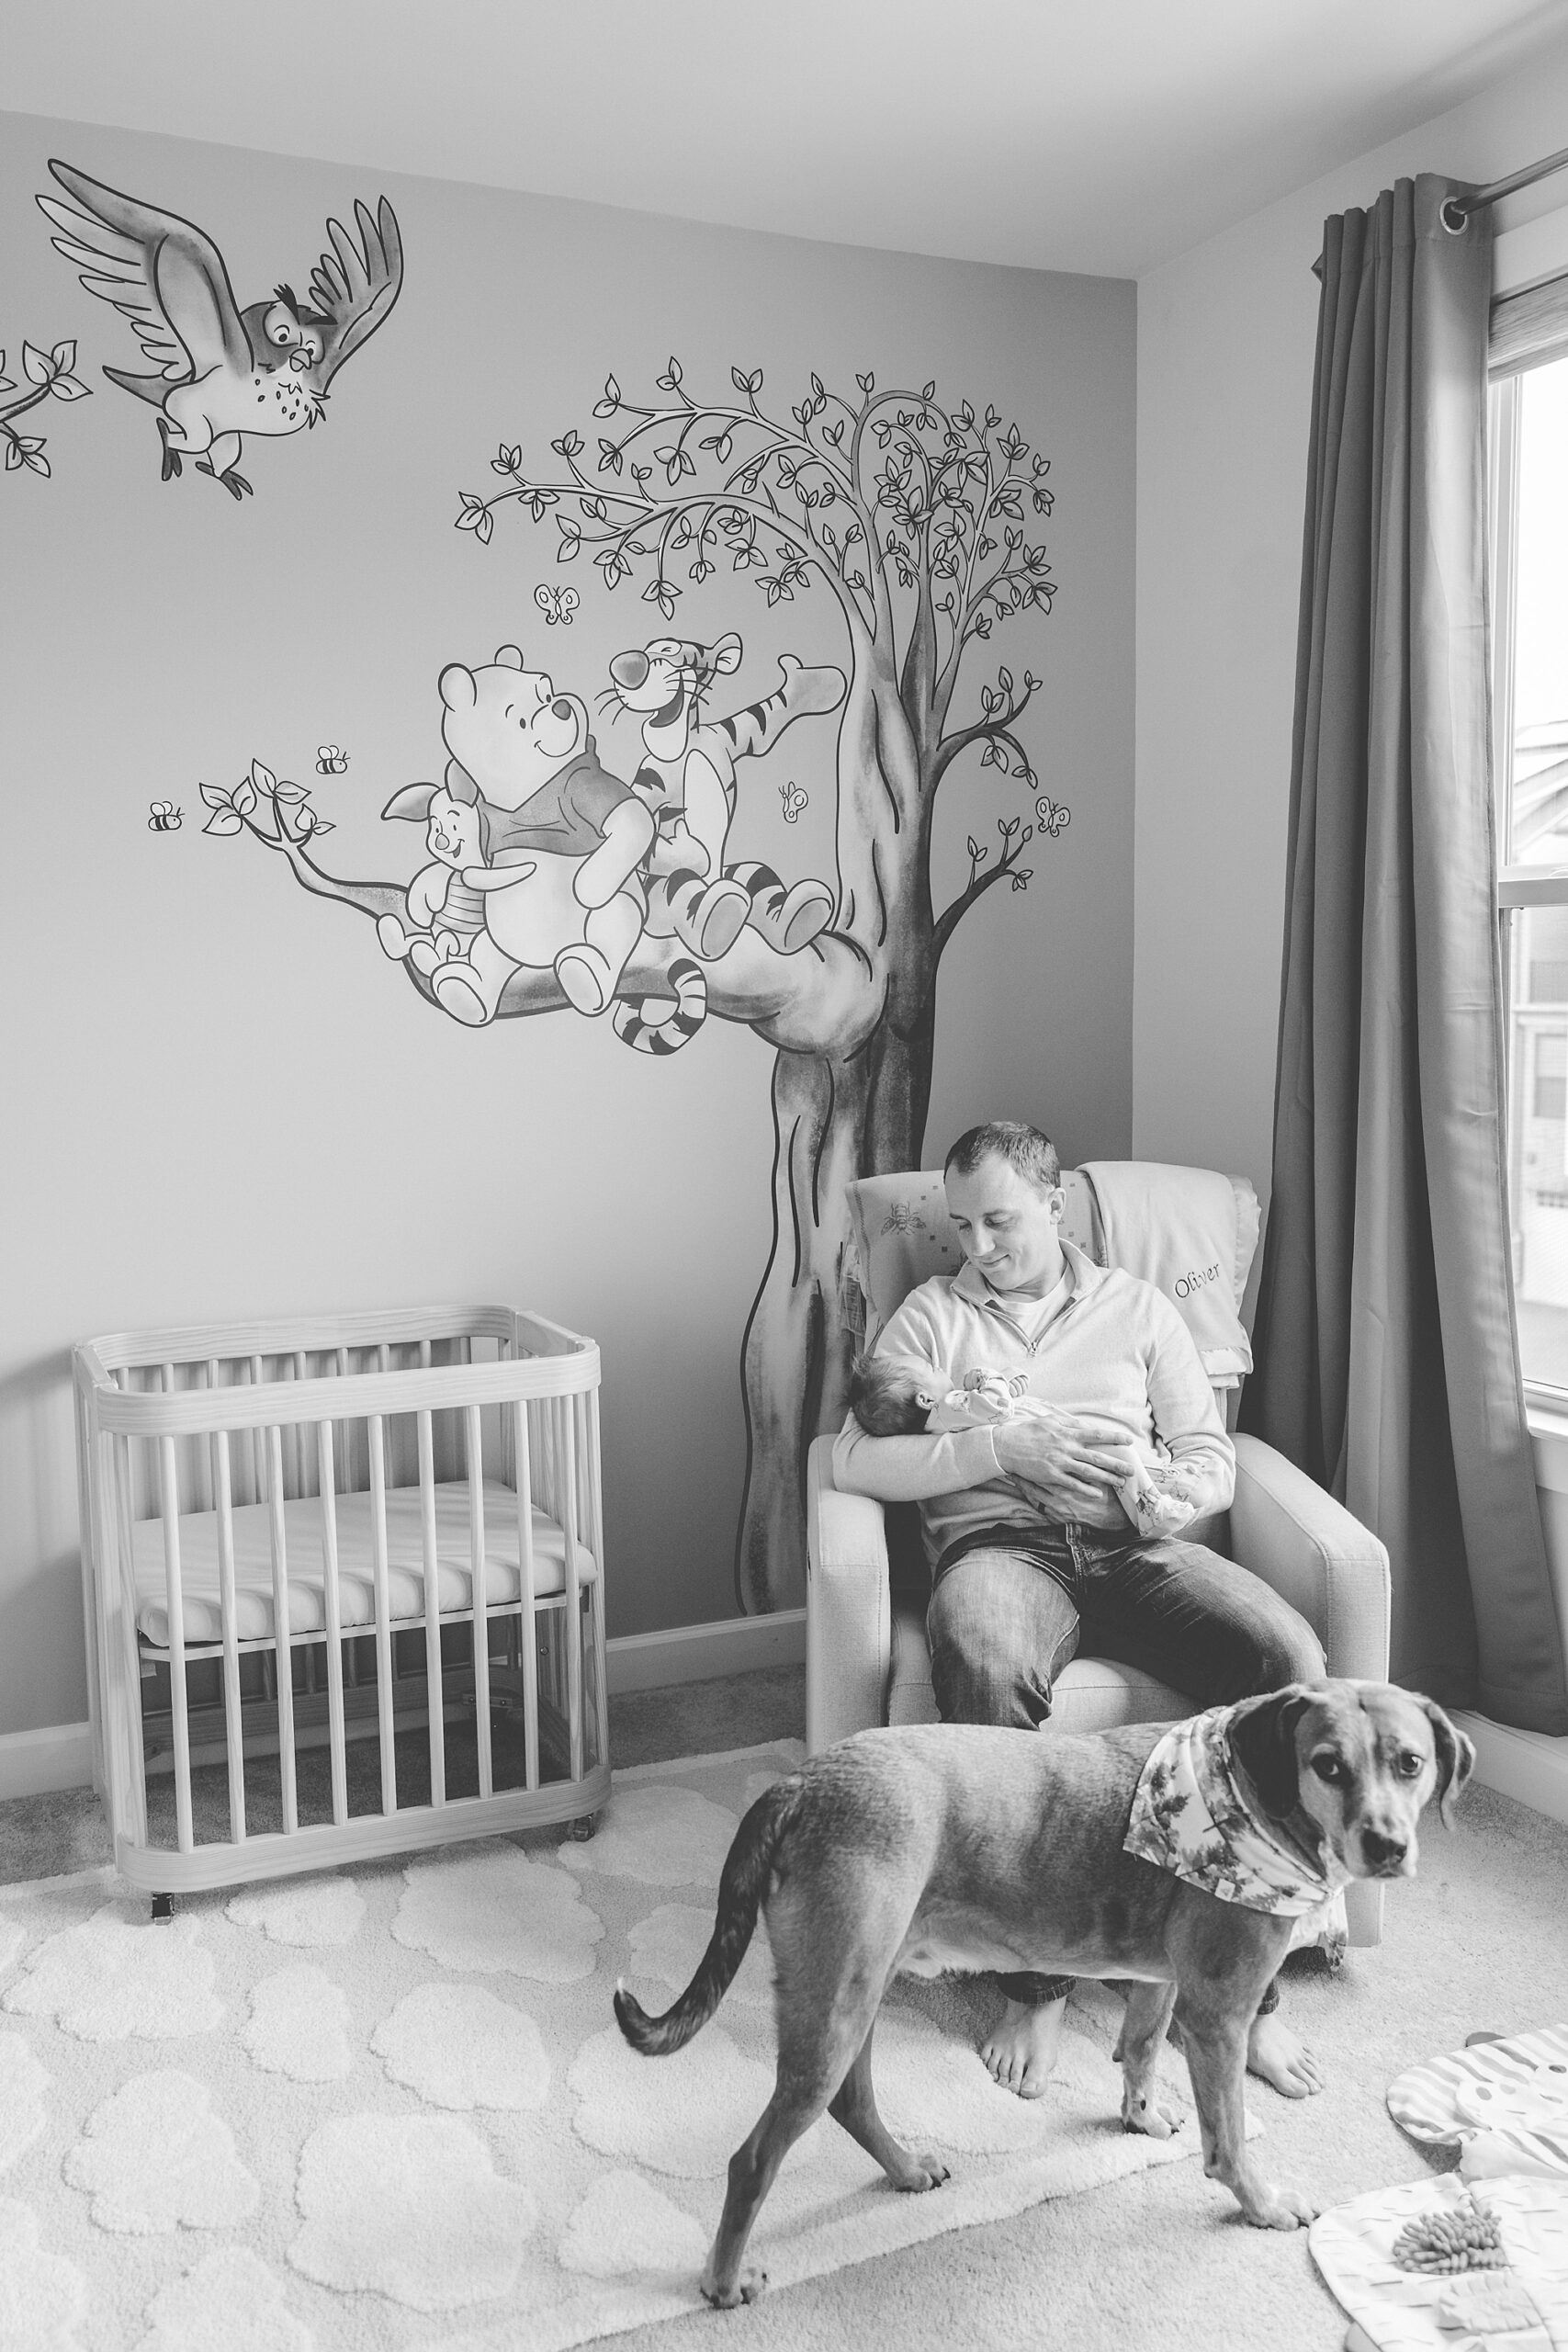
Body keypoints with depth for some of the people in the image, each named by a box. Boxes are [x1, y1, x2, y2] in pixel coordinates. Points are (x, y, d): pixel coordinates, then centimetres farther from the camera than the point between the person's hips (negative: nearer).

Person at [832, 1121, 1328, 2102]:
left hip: (1139, 1544, 2)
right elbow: (858, 1458, 2)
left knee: (1292, 1659, -27)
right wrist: (1008, 1447, -10)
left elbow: (1215, 1459, 14)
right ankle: (1039, 1981, -23)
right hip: (1002, 1543, -2)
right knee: (985, 1667, -39)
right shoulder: (935, 1312, 16)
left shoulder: (1137, 1305, 20)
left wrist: (1163, 1488, -11)